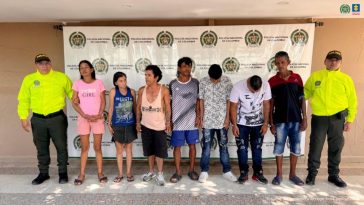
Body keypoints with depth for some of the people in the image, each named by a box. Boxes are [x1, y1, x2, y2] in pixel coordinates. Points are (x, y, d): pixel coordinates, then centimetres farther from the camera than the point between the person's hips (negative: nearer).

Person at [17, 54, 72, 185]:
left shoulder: (62, 77, 1)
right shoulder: (29, 79, 5)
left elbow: (72, 93, 7)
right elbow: (24, 100, 7)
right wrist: (23, 118, 2)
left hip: (57, 118, -2)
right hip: (38, 120, 2)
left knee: (61, 146, 5)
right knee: (41, 148, 14)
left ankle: (63, 172, 21)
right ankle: (43, 173, 30)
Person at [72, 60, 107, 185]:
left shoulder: (99, 83, 1)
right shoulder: (77, 83, 3)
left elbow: (103, 101, 0)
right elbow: (74, 103, 1)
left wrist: (99, 115, -14)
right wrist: (85, 116, -10)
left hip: (97, 119, -1)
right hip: (83, 118, 1)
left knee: (97, 147, 6)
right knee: (84, 147, 8)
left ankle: (100, 173, 15)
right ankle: (82, 174, 17)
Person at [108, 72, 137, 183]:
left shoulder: (132, 91, -2)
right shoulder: (113, 91, -6)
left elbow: (135, 107, 6)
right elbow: (111, 108, -1)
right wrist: (109, 123, -1)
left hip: (130, 125, 1)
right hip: (117, 125, -1)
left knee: (129, 149, 11)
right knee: (119, 149, 8)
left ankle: (129, 172, 24)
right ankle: (120, 173, 22)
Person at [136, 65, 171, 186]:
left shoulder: (164, 90, -13)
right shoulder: (141, 90, -4)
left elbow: (168, 108, -6)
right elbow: (138, 107, 5)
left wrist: (168, 123, -6)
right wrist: (138, 122, 4)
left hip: (160, 126, -3)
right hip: (145, 125, 3)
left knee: (159, 151, 5)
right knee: (149, 150, 15)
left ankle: (160, 174, 20)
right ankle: (151, 172, 32)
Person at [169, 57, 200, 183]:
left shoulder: (195, 83, 0)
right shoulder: (173, 84, -3)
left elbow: (198, 101, 5)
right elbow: (169, 102, 3)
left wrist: (198, 116, -3)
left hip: (192, 121, 1)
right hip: (177, 122, -1)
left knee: (192, 146, 10)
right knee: (177, 147, 6)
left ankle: (191, 170, 26)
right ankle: (178, 172, 21)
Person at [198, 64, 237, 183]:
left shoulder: (227, 81, -6)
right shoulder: (203, 82, -5)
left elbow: (229, 100, -3)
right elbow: (201, 100, 0)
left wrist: (227, 118, -5)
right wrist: (201, 117, -1)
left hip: (222, 120, 0)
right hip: (208, 120, 0)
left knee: (223, 146, 10)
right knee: (206, 146, 6)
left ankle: (227, 171, 22)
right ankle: (204, 171, 18)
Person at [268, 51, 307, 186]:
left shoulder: (297, 78, 2)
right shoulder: (272, 81, -3)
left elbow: (302, 99, 5)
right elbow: (271, 103, -2)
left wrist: (304, 118, 0)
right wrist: (271, 122, -5)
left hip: (296, 119, 2)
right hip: (280, 120, -2)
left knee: (295, 147, 10)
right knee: (279, 147, 7)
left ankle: (292, 174, 26)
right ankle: (279, 174, 21)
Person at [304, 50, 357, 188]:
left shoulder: (346, 79, 4)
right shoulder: (315, 76, 3)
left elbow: (352, 101, 6)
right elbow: (305, 93, 7)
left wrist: (350, 120, 4)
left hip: (337, 118, 1)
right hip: (318, 117, -1)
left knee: (336, 147, 11)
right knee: (315, 146, 4)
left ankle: (333, 174, 27)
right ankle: (312, 173, 18)